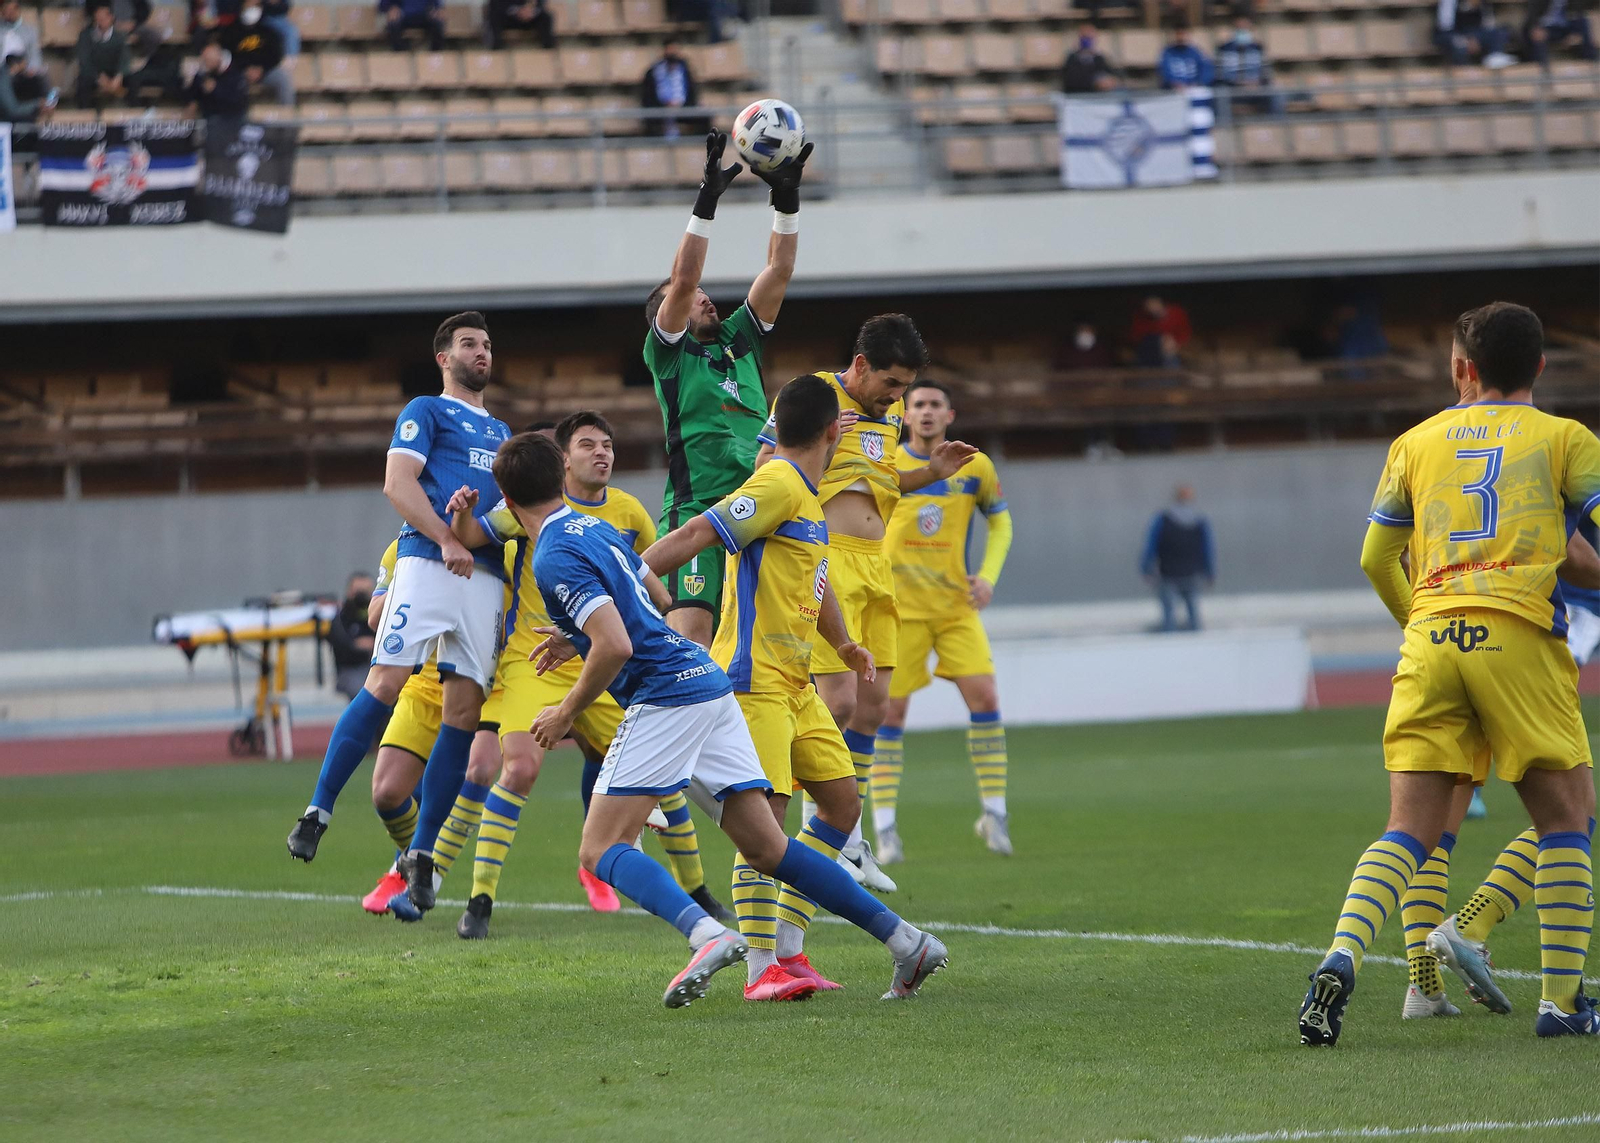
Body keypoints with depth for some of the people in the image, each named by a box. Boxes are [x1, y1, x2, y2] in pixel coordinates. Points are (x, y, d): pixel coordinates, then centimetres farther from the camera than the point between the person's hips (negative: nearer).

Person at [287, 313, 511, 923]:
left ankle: (421, 855, -1)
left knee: (464, 710, -4)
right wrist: (446, 539, -14)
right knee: (385, 683, -19)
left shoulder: (500, 432, 30)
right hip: (427, 562, -5)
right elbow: (397, 483, -3)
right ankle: (318, 811, -11)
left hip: (487, 576, 5)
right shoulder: (427, 411, 11)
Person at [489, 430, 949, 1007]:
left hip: (665, 695, -9)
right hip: (710, 683, 9)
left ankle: (707, 935, -32)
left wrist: (566, 712, -6)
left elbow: (615, 647, -19)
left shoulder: (554, 559, -10)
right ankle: (906, 941, 5)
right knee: (767, 848, 10)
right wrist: (578, 636, 36)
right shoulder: (597, 527, 18)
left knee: (601, 851, -8)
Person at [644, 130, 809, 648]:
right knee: (689, 632, -19)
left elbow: (777, 275, 16)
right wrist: (706, 201, -12)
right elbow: (682, 281, -8)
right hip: (695, 508, -6)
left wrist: (787, 199, 7)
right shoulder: (668, 351, 6)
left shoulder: (739, 342, 22)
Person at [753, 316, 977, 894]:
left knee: (873, 704, 8)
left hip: (876, 564, 8)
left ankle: (849, 839, 17)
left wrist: (930, 472, 12)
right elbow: (764, 474, -7)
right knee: (839, 700, -13)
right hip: (825, 560, -8)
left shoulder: (891, 410, 15)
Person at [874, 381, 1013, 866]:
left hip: (956, 603, 1)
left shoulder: (974, 467, 2)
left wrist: (988, 576, 1)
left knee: (984, 697, -11)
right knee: (891, 710, -4)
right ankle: (884, 827, 2)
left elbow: (1000, 521, 12)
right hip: (899, 606, -1)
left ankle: (994, 814, 1)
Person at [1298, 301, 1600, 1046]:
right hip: (1519, 635, -3)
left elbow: (1376, 560, 21)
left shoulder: (1417, 442, 19)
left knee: (1409, 833, 1)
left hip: (1430, 643, 3)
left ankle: (1340, 959, -21)